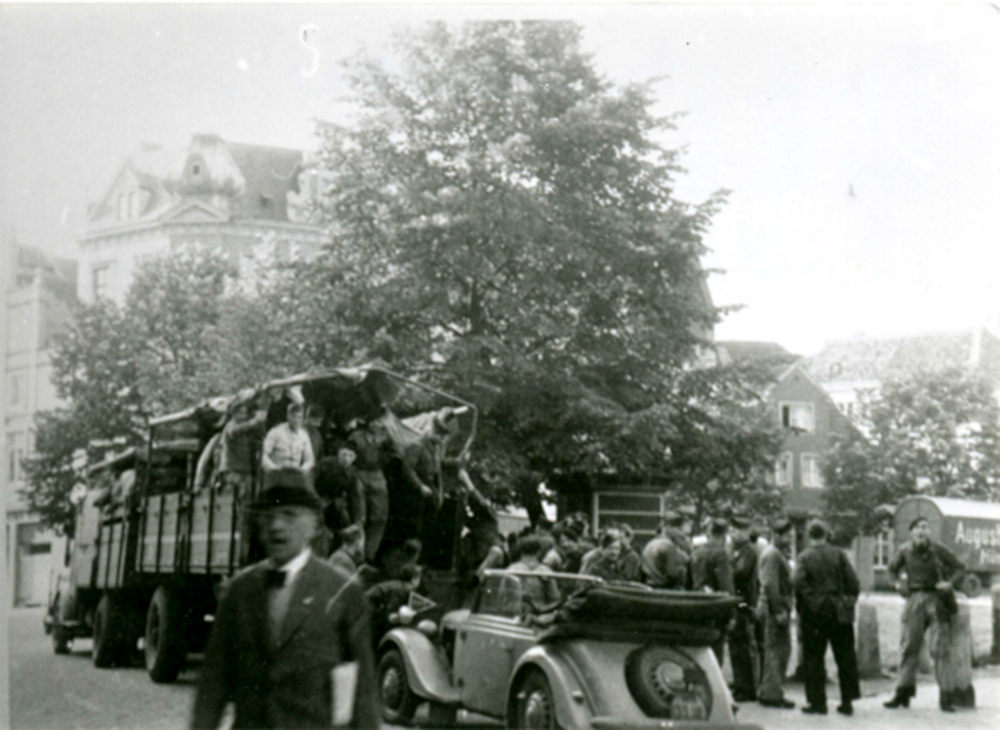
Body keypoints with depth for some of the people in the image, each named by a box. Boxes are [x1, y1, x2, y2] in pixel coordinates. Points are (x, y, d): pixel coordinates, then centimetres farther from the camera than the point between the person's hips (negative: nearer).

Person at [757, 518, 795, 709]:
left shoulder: (779, 553, 20)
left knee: (783, 649, 13)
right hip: (774, 607, -10)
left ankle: (768, 692, 19)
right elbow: (770, 585, -20)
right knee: (775, 650, -8)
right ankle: (771, 694, -5)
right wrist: (779, 610, -22)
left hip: (779, 607, 10)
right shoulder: (772, 554, -13)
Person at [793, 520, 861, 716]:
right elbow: (852, 581, -2)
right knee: (845, 657, 9)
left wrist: (810, 599, -8)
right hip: (839, 612, 3)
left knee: (813, 658, 5)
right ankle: (847, 701, 11)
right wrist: (849, 601, 7)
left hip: (815, 613, -2)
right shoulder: (838, 554, 2)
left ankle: (817, 702, 5)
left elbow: (797, 582, -18)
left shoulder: (805, 557, -4)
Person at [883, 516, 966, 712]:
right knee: (910, 646, 3)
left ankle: (946, 696, -1)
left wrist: (950, 582, -10)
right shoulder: (905, 552, 5)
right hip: (915, 598, 3)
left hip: (936, 598, -3)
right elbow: (893, 568, 23)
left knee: (939, 648, -5)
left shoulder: (938, 550, -4)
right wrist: (898, 582, 6)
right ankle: (904, 692, 7)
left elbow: (960, 567, 5)